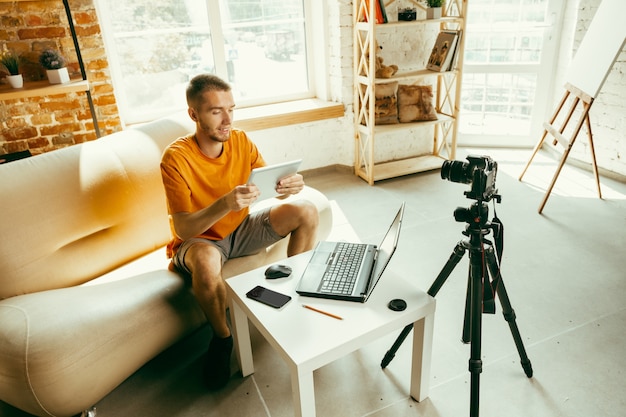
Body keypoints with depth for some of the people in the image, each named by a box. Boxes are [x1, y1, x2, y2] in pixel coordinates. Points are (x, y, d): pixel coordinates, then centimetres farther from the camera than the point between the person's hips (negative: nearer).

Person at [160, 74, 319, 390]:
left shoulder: (241, 141, -9)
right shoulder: (176, 158, -23)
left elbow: (270, 185, -7)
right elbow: (183, 229, -27)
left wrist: (289, 186, -31)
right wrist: (225, 203, -45)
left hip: (241, 229, 5)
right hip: (198, 239, -4)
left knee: (306, 211, -11)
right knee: (206, 261, -40)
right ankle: (222, 336, -9)